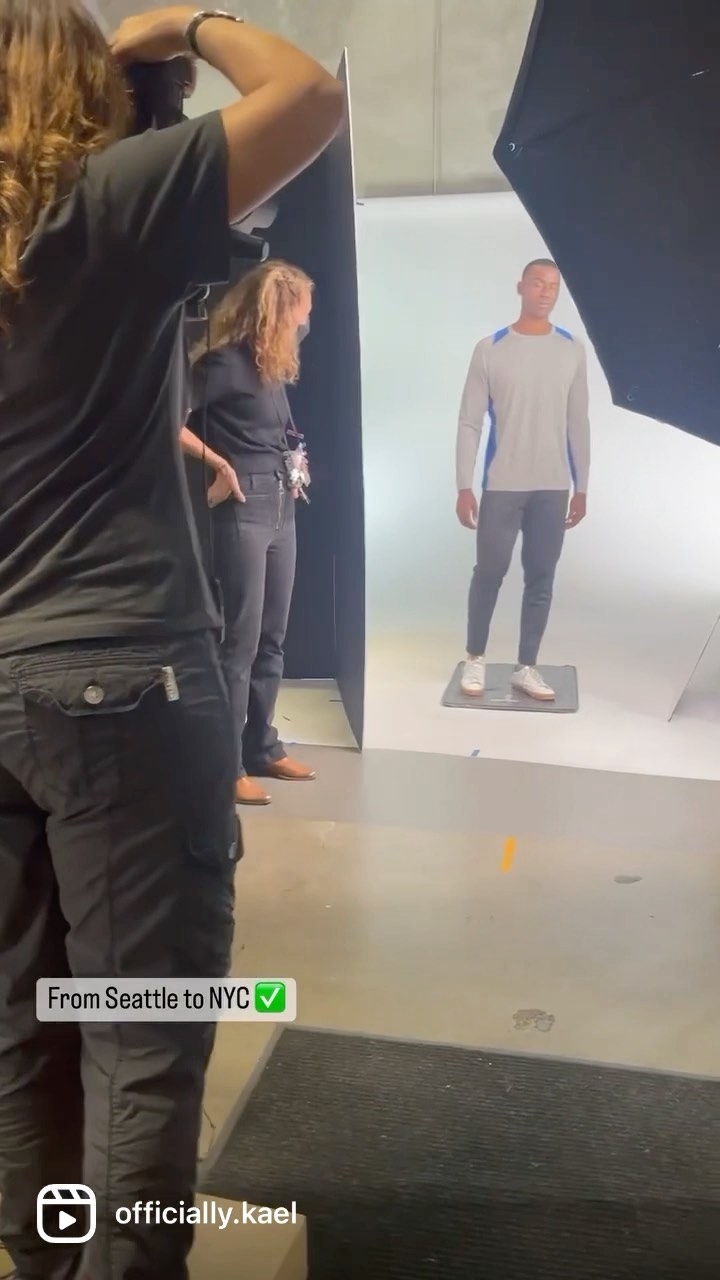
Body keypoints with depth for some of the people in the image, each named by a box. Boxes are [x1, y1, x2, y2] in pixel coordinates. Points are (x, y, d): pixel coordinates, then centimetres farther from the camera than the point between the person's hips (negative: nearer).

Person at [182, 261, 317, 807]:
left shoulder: (273, 365, 14)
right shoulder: (224, 362, -11)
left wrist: (293, 466, 4)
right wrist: (219, 464, -17)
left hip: (281, 508, 9)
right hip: (242, 510, -8)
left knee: (272, 639, 14)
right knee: (239, 641, -3)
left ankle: (262, 748, 26)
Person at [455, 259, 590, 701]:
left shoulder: (573, 350, 6)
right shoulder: (490, 349, -1)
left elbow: (579, 424, 9)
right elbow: (470, 424, -1)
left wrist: (581, 488, 7)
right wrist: (464, 486, -6)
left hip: (554, 488, 2)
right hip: (501, 486, -2)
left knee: (541, 579, 5)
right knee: (490, 572, 5)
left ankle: (527, 668, 16)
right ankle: (475, 659, 22)